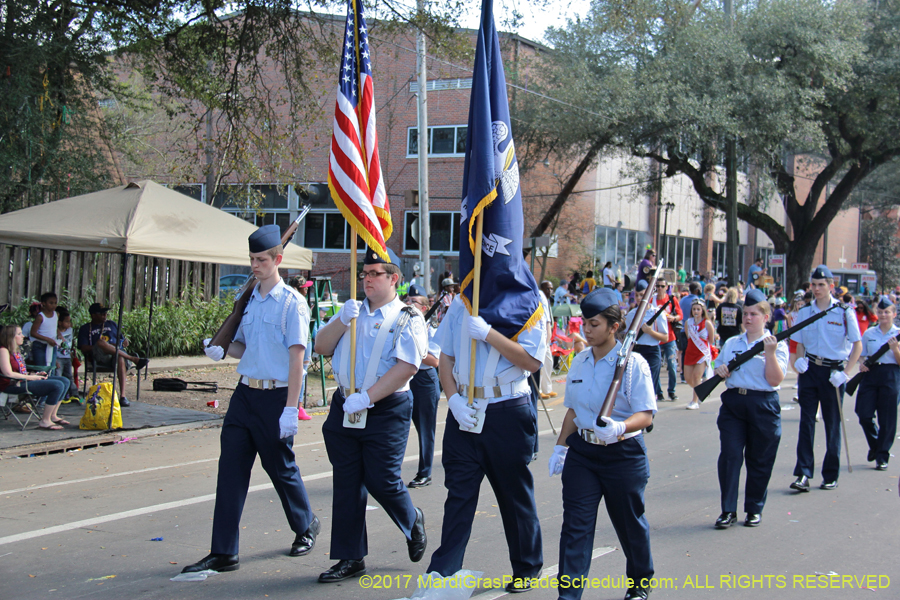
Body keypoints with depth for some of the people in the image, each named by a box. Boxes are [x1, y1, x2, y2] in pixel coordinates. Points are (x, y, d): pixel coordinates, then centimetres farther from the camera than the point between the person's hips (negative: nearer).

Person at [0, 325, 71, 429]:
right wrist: (30, 377, -14)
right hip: (13, 385, -11)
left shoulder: (15, 351, 21)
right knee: (57, 386, -24)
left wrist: (35, 375, 6)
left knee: (65, 382, 7)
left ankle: (52, 416, 11)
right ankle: (44, 421, -17)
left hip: (23, 380, 11)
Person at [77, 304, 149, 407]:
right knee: (100, 342, -37)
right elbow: (84, 349, 3)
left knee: (121, 359, -37)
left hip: (117, 353, 2)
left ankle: (123, 397, -47)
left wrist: (124, 342, 2)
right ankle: (133, 359, -35)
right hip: (99, 358, -2)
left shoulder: (112, 324, 30)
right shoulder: (85, 329, 18)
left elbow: (123, 340, 27)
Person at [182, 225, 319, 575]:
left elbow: (296, 357, -13)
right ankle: (223, 553, 2)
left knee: (281, 468, 9)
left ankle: (306, 526, 36)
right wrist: (222, 350, -1)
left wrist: (290, 408, -18)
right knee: (231, 469, 0)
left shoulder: (291, 302, -9)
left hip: (275, 397, -6)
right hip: (245, 392, 6)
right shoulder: (248, 300, 12)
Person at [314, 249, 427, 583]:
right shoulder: (352, 312, 15)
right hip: (344, 407, 5)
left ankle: (412, 521, 28)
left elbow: (407, 367, -16)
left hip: (386, 411, -5)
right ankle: (350, 558, 14)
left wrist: (367, 398, -21)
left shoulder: (407, 319, -4)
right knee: (346, 483, 6)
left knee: (381, 480, -4)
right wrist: (342, 320, -9)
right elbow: (321, 348, 9)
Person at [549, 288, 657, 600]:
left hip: (623, 454, -4)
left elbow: (646, 414, -16)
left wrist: (619, 428, -34)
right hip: (582, 452, 4)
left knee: (630, 524, 12)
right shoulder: (579, 362, 6)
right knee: (575, 525, -5)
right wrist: (560, 446, 12)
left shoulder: (633, 363, -11)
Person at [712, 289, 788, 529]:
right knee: (729, 456, -6)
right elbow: (718, 368, 21)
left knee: (759, 460, 5)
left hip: (763, 405, -3)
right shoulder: (731, 343, 14)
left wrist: (770, 353, -19)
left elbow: (775, 380, -9)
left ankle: (754, 509, 18)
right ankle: (728, 510, -1)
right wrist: (720, 370, -2)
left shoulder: (776, 345, 1)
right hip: (732, 403, 3)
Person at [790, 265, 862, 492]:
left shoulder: (844, 312, -5)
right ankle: (803, 474, -9)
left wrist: (845, 372, -11)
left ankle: (831, 476, 15)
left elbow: (857, 345, -3)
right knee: (806, 422, -5)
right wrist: (800, 360, -5)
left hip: (833, 371, -3)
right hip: (810, 370, 3)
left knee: (832, 424, 5)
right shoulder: (804, 311, 6)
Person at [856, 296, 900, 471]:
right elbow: (862, 355, 17)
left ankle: (882, 457, 11)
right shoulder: (869, 333, 10)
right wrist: (862, 365, -4)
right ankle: (874, 445, 24)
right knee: (864, 414, -4)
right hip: (871, 374, 2)